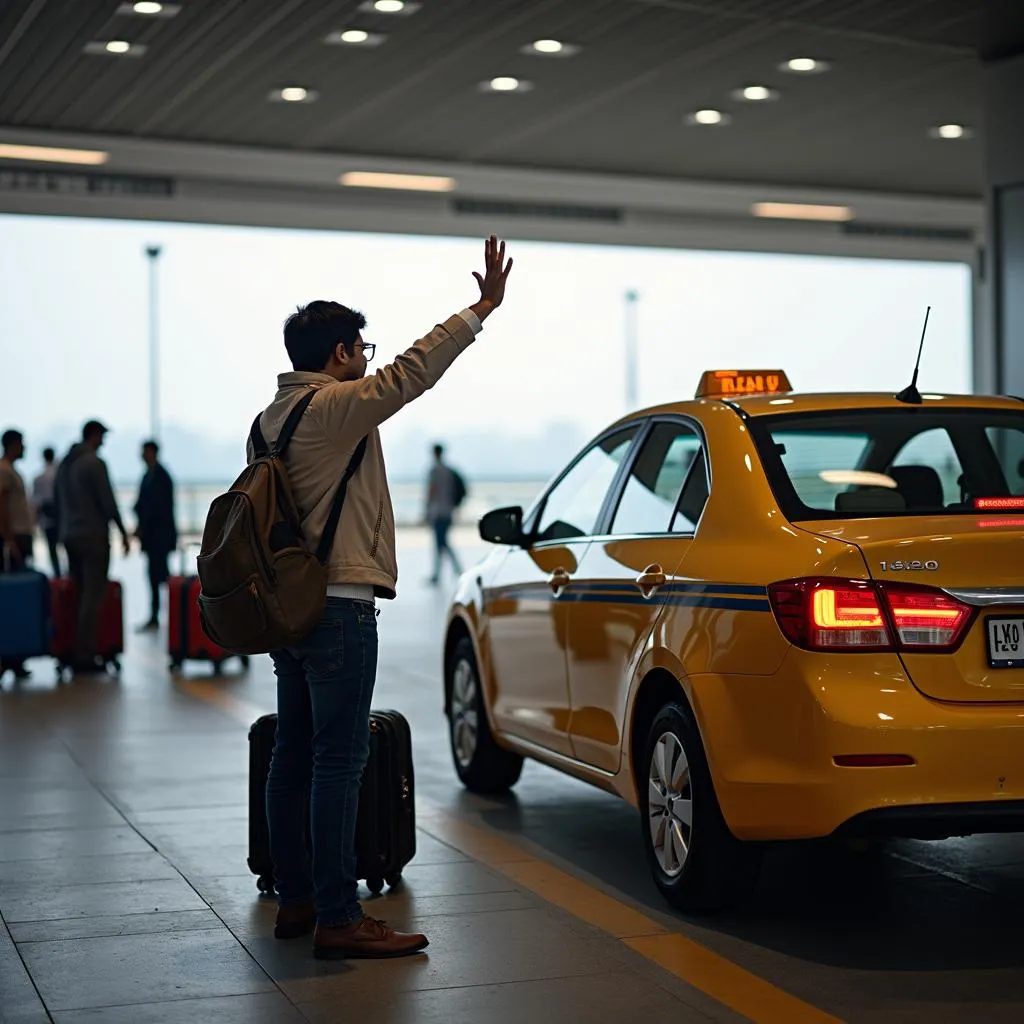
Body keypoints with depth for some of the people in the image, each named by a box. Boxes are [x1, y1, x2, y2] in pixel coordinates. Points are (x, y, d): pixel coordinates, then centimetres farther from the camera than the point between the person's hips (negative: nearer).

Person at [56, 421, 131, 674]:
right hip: (94, 536, -8)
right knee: (92, 597, -6)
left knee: (78, 595, 11)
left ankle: (75, 653, 9)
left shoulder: (65, 464, 13)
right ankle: (85, 656, -9)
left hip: (69, 537, 8)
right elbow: (108, 502, -14)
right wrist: (123, 533, -6)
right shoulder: (94, 463, -12)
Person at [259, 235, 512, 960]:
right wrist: (483, 308, -15)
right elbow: (411, 373, -20)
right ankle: (338, 920, -9)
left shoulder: (274, 417, 16)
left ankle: (296, 899, 19)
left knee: (295, 754, 12)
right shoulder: (333, 406, -12)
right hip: (339, 603, -10)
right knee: (340, 759, -9)